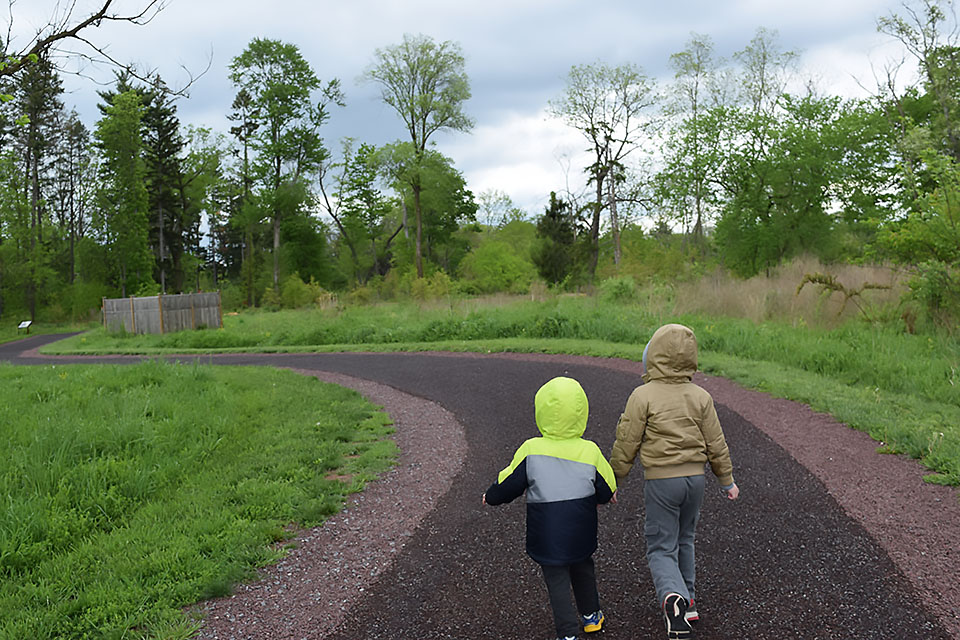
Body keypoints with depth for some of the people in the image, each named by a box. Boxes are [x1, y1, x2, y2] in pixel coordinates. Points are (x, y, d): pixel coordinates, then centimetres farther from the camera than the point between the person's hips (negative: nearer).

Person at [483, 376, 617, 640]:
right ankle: (590, 615, 41)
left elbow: (509, 485, -8)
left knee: (557, 581, 9)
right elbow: (607, 492, -2)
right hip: (581, 533, 3)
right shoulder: (590, 451, -11)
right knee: (583, 571, 25)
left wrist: (490, 497, 12)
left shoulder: (530, 451, -16)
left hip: (547, 534, -3)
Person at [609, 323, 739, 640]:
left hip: (660, 480, -4)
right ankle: (687, 601, 29)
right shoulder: (701, 397, 1)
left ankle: (672, 597, -26)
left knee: (661, 548, 1)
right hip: (695, 477, 4)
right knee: (684, 540, 22)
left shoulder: (643, 396, -11)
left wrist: (613, 480, 4)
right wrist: (727, 480, 19)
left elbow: (626, 444, -8)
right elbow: (716, 444, 7)